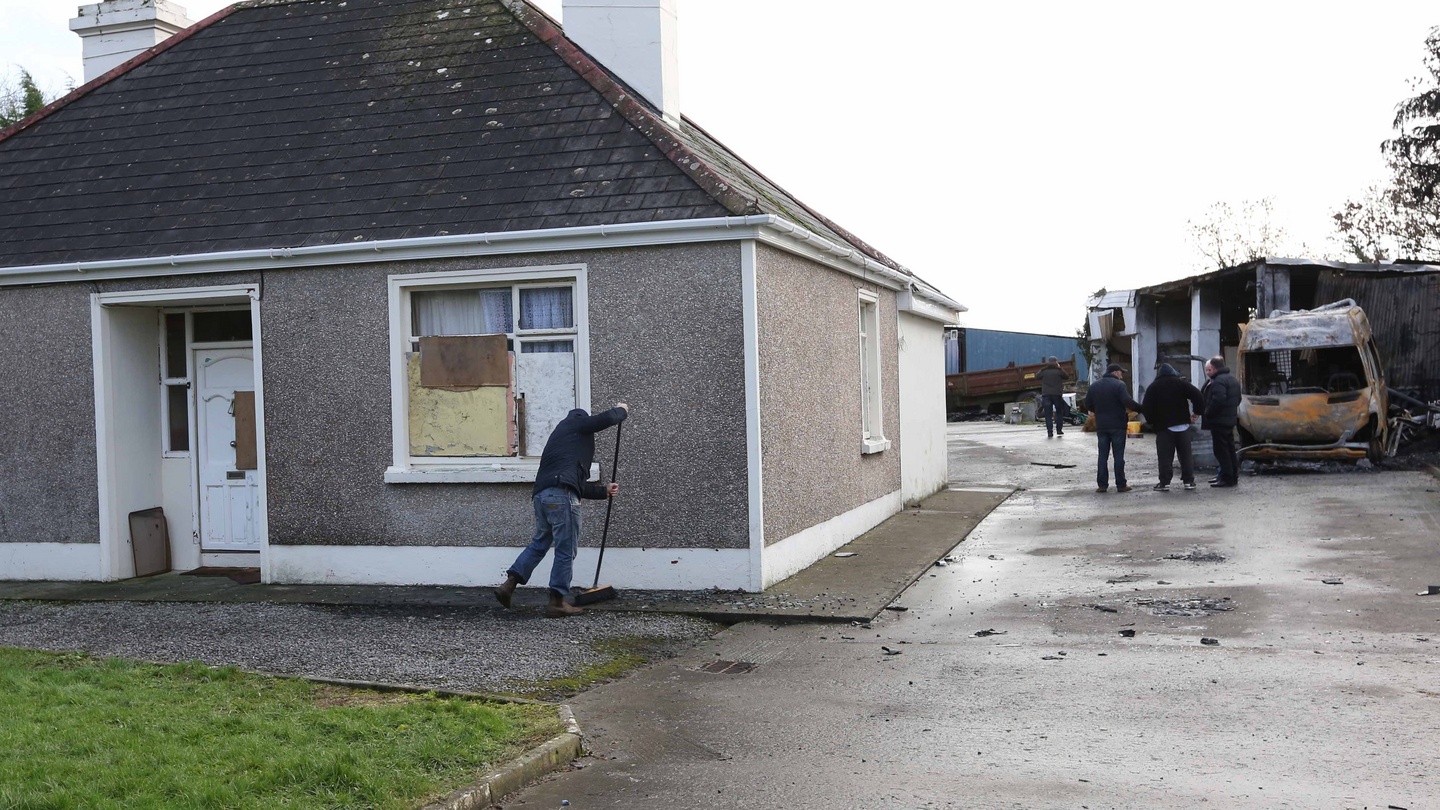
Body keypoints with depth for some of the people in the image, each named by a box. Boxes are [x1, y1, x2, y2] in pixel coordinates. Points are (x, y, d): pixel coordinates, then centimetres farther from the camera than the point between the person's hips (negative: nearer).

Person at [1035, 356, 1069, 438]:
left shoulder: (1043, 371, -1)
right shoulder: (1059, 371, -1)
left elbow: (1037, 376, 14)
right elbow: (1067, 377, 13)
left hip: (1046, 395, 0)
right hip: (1057, 394, 0)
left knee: (1048, 414, -1)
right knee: (1059, 412, 17)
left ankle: (1050, 432, -9)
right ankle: (1059, 430, 14)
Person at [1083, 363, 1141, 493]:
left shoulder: (1094, 385, 8)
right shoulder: (1119, 385, -9)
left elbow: (1088, 404, 11)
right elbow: (1127, 402, -20)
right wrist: (1141, 408, -10)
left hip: (1101, 425, 4)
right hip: (1117, 425, -4)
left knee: (1103, 455, 7)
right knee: (1119, 455, 1)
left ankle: (1102, 485, 4)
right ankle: (1121, 485, 2)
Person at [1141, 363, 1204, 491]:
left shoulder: (1153, 387, 2)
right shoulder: (1181, 383, 3)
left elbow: (1147, 408, -4)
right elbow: (1197, 395, -6)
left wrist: (1152, 421, 7)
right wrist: (1197, 412, 4)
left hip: (1163, 426, -1)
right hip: (1182, 425, 1)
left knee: (1165, 456, -1)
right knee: (1186, 454, 9)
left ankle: (1164, 482, -4)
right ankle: (1189, 481, 9)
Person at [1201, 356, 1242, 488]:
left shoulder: (1219, 382, -18)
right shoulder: (1232, 379, 15)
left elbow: (1218, 400, -28)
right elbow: (1238, 399, 22)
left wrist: (1208, 413, -16)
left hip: (1219, 421, -10)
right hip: (1230, 419, 10)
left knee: (1220, 449, -6)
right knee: (1229, 448, 16)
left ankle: (1227, 478, -7)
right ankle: (1232, 476, 22)